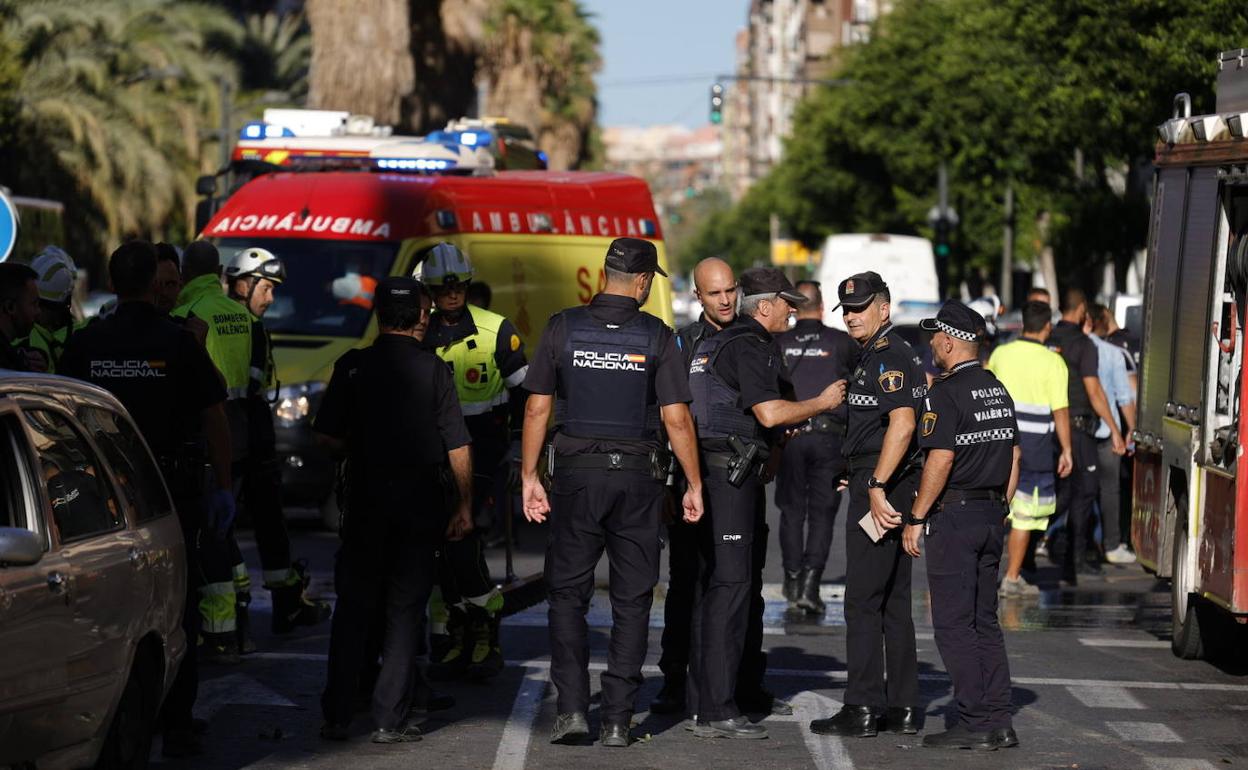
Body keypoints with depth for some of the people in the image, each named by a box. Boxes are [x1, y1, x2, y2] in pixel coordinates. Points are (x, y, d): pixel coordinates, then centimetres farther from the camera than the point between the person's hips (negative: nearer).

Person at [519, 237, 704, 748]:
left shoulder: (564, 328, -1)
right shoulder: (656, 336, -4)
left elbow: (537, 408, -1)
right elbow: (677, 419, -6)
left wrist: (529, 476, 6)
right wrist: (694, 485, 2)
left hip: (576, 474, 0)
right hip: (638, 476, 0)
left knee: (567, 593, 9)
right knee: (631, 600, 7)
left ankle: (572, 707, -3)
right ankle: (618, 720, 5)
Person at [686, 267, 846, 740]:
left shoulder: (716, 344, 20)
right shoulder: (750, 346, -11)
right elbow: (770, 413, -19)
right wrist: (823, 402, -4)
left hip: (708, 470, 10)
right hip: (732, 473, -10)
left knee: (710, 585, 14)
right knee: (730, 586, -10)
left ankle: (700, 700, 18)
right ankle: (716, 711, -12)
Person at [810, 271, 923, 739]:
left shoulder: (888, 358, -14)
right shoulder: (886, 354, 18)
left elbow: (902, 423, -26)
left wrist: (877, 486, -26)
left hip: (878, 485, -11)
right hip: (891, 486, 11)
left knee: (863, 599, -8)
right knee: (894, 599, 12)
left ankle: (862, 709, -7)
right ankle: (903, 707, 15)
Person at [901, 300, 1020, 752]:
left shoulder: (946, 394, -13)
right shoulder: (998, 391, 13)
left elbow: (941, 460, -20)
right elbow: (1014, 458, 16)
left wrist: (916, 519, -14)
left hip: (953, 516, -8)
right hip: (991, 518, 8)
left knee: (954, 625, -4)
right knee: (984, 622, 12)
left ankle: (975, 724, -6)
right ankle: (999, 723, 10)